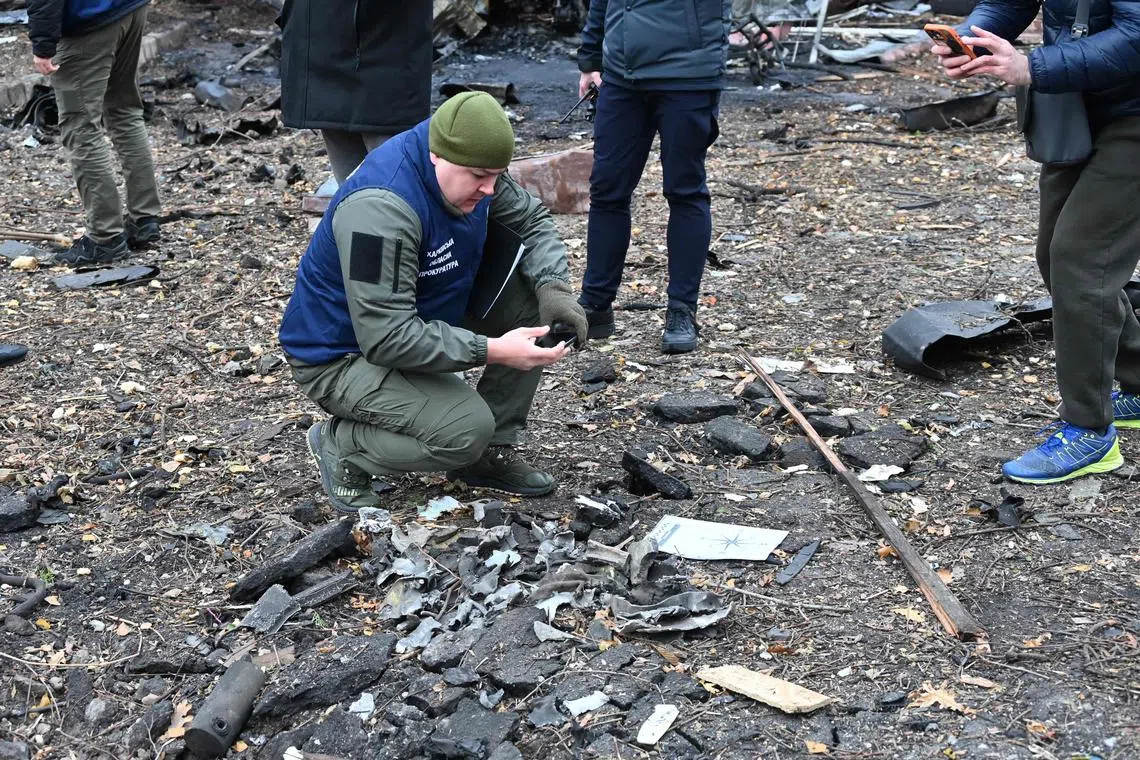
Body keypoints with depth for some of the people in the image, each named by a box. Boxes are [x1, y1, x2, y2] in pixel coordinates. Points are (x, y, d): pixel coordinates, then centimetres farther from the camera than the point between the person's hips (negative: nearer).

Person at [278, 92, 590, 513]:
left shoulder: (467, 166, -8)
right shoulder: (381, 207, -34)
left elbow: (532, 220, 6)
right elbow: (387, 339, -34)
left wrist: (554, 287, -14)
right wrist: (492, 350, -35)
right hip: (344, 353, -9)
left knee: (529, 289, -7)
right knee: (466, 430, -29)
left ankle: (491, 452, 2)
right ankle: (341, 445, -1)